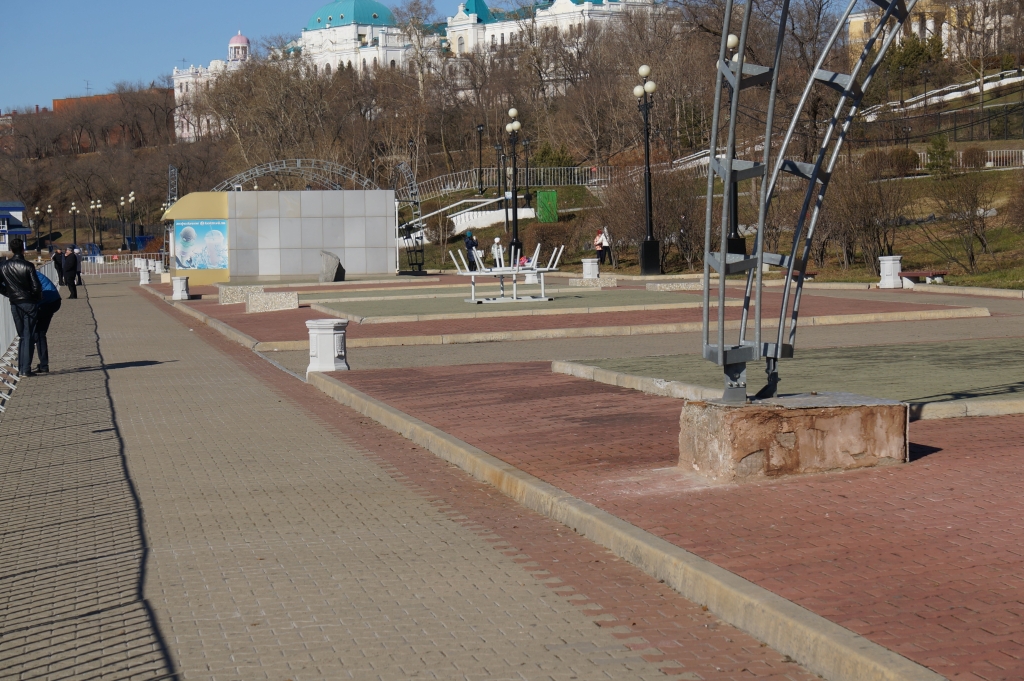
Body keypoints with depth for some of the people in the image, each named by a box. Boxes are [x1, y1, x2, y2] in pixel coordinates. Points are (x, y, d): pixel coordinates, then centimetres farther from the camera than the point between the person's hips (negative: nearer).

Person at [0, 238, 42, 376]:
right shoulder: (28, 266, -13)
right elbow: (36, 287, -14)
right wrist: (39, 296, 5)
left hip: (14, 304, 4)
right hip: (29, 303, -4)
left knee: (22, 336, 16)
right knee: (29, 336, 1)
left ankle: (21, 368, 14)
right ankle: (26, 369, -4)